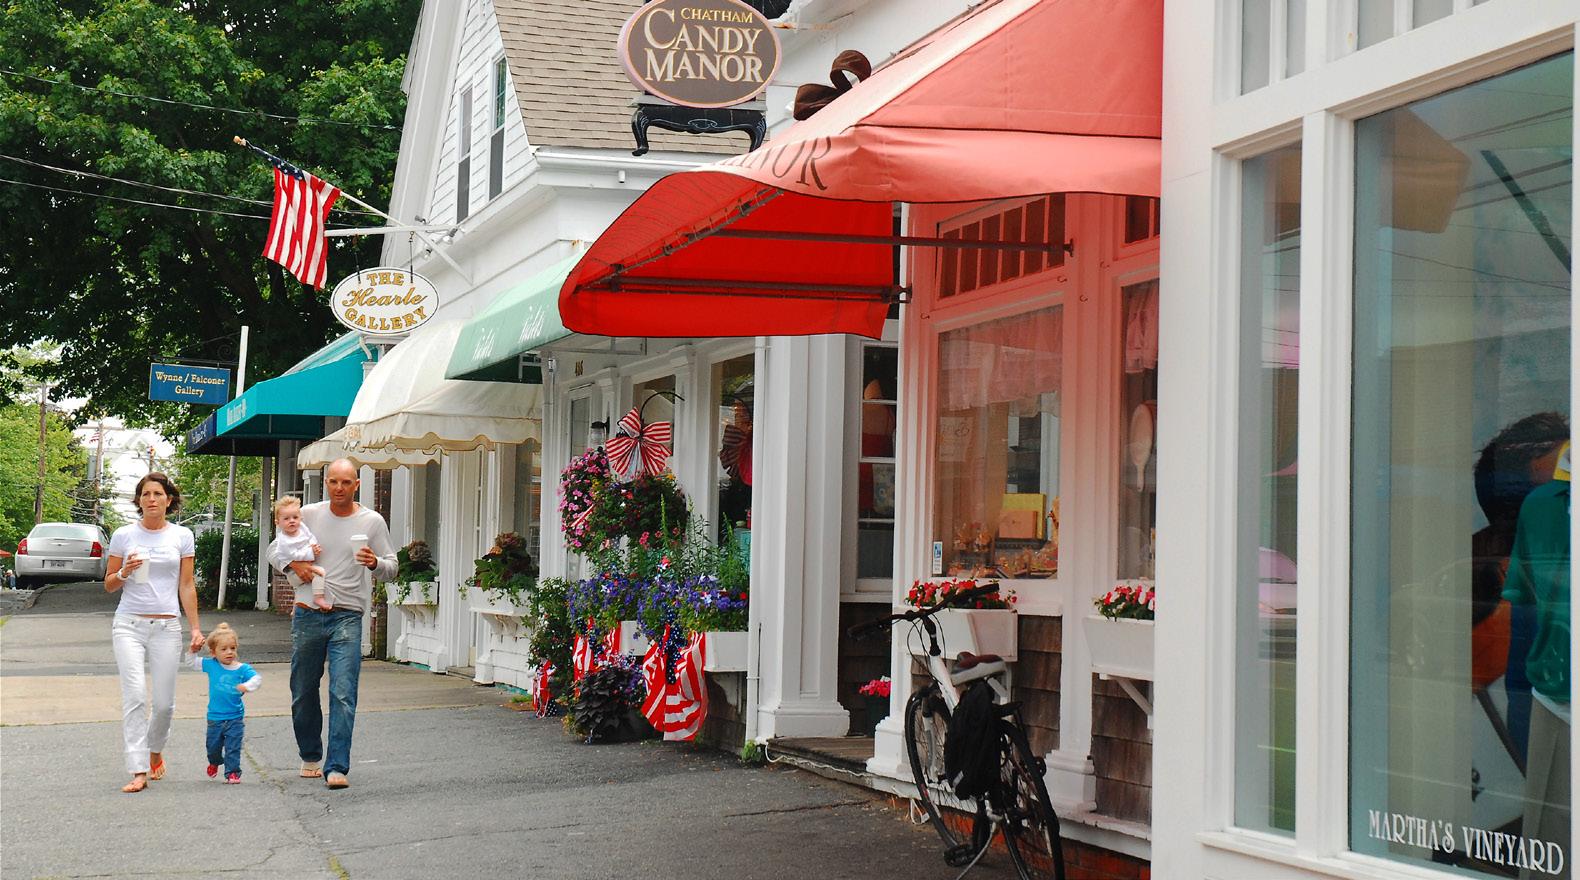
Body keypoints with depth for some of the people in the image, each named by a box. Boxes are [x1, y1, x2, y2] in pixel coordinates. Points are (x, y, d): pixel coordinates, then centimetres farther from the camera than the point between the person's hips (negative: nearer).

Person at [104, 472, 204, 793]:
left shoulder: (182, 536, 7)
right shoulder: (124, 535, 4)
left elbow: (186, 586, 9)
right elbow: (109, 585, 11)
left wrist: (195, 627, 5)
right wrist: (124, 572, -11)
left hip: (167, 626, 1)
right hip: (129, 624, -1)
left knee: (164, 702, 2)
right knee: (135, 696, -13)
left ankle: (155, 750, 31)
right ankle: (139, 771, -14)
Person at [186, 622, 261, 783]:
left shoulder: (242, 669, -7)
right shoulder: (211, 665, -2)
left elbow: (257, 678, -16)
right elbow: (192, 662, 7)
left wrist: (247, 686, -34)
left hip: (235, 718, -2)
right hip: (214, 717, 2)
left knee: (233, 748, -3)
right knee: (213, 746, 18)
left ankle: (233, 772, 9)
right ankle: (214, 762, 47)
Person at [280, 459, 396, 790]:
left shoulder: (372, 521, 2)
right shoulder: (308, 515, 6)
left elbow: (391, 568, 6)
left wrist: (375, 563, -17)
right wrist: (294, 563, -7)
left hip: (347, 617, -2)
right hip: (307, 614, 2)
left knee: (343, 694, -11)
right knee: (303, 693, 11)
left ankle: (336, 767, -11)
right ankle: (310, 756, 30)